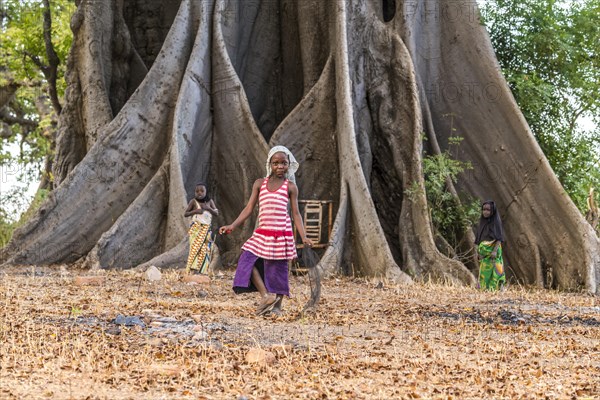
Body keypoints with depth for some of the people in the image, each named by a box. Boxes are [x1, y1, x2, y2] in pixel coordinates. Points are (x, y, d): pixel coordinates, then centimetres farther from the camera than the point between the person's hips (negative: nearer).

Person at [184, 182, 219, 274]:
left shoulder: (209, 201, 8)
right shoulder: (193, 201, -1)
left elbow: (216, 213, 4)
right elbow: (185, 214, 1)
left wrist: (208, 208, -12)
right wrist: (195, 211, -15)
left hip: (206, 229, 4)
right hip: (196, 228, -4)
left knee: (205, 250, -1)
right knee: (196, 248, -14)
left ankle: (202, 270, 1)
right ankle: (194, 269, -19)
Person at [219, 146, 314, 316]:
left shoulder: (290, 187, 2)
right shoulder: (260, 184, 9)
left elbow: (296, 214, 2)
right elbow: (249, 209, 9)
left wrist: (304, 237, -9)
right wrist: (232, 226, -1)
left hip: (281, 235, -3)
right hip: (261, 233, 3)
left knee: (278, 269, 1)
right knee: (248, 262, -10)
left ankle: (277, 306, 10)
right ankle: (266, 296, -4)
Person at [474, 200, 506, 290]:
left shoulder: (496, 222, -4)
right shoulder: (482, 222, 13)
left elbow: (499, 238, -10)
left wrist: (495, 250, -21)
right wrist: (478, 251, 12)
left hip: (492, 251, -6)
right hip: (484, 253, 6)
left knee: (493, 272, -10)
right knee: (484, 273, 2)